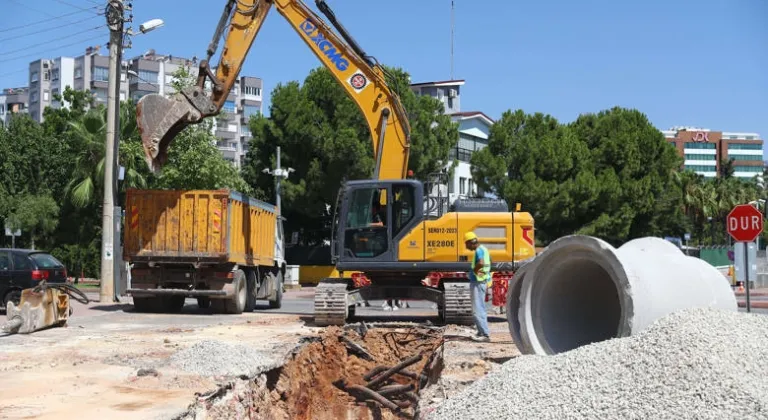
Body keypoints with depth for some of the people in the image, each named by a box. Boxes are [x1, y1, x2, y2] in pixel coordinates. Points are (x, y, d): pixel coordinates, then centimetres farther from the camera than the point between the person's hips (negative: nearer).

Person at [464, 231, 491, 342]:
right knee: (480, 309, 18)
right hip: (483, 282, 11)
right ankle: (481, 332, 26)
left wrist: (474, 270, -19)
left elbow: (481, 263, -37)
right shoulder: (483, 249, 15)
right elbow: (486, 264, 28)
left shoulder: (479, 250, -18)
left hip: (478, 283, -11)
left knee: (477, 309, -10)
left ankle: (485, 334, -11)